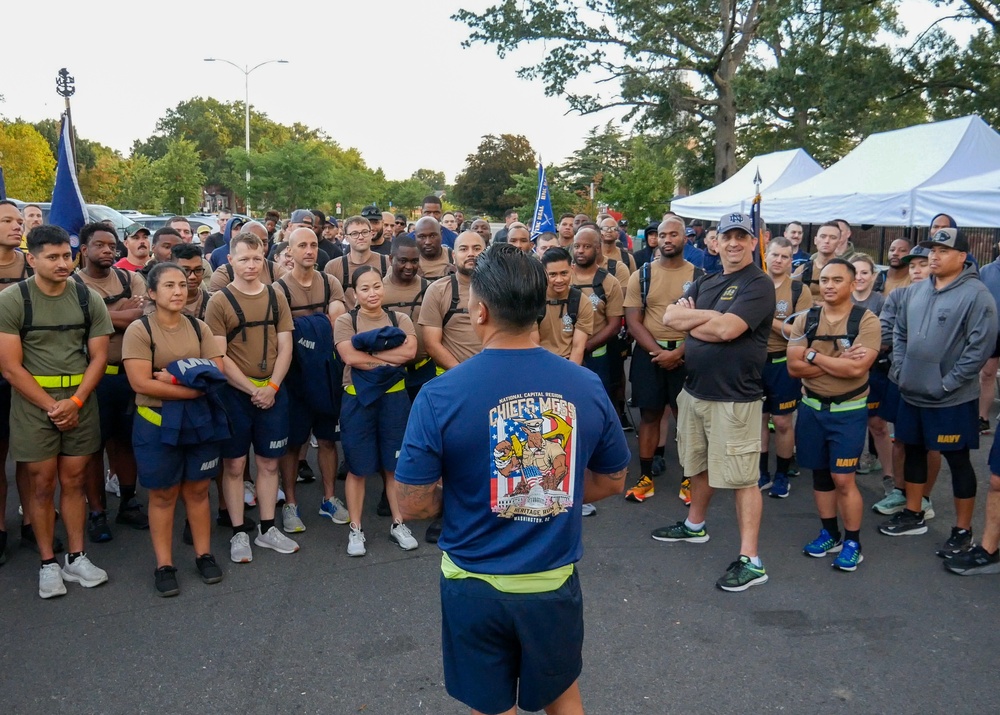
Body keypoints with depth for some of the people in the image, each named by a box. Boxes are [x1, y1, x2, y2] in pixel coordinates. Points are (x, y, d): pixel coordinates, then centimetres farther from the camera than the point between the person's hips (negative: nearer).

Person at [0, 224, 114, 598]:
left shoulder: (88, 299, 1)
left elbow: (98, 357, 1)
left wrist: (74, 402, -11)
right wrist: (52, 407, -13)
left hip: (80, 403, 2)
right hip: (33, 405, -2)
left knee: (73, 481, 9)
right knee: (42, 484, 4)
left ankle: (76, 558, 19)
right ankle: (48, 563, 16)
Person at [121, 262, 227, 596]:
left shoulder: (199, 327, 4)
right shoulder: (139, 330, -9)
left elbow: (218, 373, -3)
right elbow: (141, 383, -18)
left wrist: (177, 378, -18)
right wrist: (193, 387, -18)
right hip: (158, 423, -3)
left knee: (198, 490, 12)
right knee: (163, 495, 7)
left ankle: (204, 555, 24)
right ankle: (164, 565, 17)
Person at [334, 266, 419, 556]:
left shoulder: (400, 320, 4)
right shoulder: (345, 322, -1)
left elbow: (410, 351, -14)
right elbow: (350, 357, -18)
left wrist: (370, 353, -17)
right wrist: (391, 358, -15)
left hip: (394, 399, 2)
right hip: (358, 400, -2)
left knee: (395, 465, 10)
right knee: (358, 467, 6)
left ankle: (398, 524, 24)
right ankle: (355, 529, 18)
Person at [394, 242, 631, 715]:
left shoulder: (440, 396, -20)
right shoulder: (586, 386, -10)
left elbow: (413, 506, -14)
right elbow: (612, 482, 3)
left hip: (476, 586, -2)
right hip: (555, 582, 2)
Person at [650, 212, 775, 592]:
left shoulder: (758, 284, -10)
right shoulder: (706, 282, 14)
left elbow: (727, 329, -24)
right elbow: (670, 316, 2)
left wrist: (691, 319, -8)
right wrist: (710, 316, -13)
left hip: (734, 397, -8)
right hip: (694, 389, 8)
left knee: (742, 477, -5)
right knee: (699, 463, 22)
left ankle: (750, 560, -1)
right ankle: (694, 525, 42)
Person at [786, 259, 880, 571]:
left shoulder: (866, 320, -11)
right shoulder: (805, 319, -1)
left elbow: (857, 368, -24)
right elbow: (794, 367, -9)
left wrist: (814, 355, -14)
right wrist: (839, 362, -17)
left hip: (849, 411, -4)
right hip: (811, 407, 4)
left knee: (843, 479, -2)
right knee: (820, 474, 13)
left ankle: (852, 541, 16)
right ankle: (829, 533, 29)